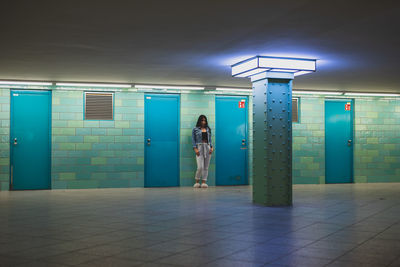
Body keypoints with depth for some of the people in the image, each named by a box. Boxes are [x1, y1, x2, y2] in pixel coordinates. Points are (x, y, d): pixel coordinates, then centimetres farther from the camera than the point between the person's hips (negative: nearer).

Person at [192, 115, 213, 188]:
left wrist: (211, 147, 1)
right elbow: (193, 140, 1)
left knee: (206, 167, 0)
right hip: (199, 148, -4)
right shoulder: (195, 129, 4)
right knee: (200, 167, -13)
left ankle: (204, 182, 3)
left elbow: (210, 139, 16)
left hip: (207, 148, 4)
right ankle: (197, 182, 5)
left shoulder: (208, 129, 14)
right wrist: (195, 149, -10)